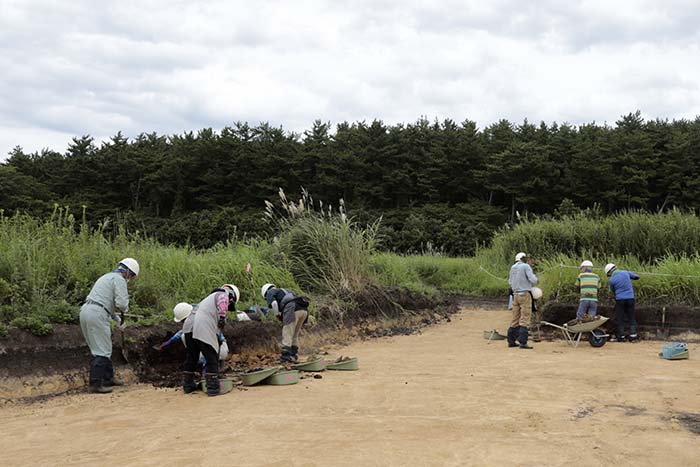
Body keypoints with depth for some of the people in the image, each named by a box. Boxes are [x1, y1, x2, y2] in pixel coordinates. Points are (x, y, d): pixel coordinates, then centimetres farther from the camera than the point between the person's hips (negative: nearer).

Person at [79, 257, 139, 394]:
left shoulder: (107, 277, 26)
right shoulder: (119, 280, -4)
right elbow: (122, 303, -16)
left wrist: (118, 319, 32)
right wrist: (124, 311, 6)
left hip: (86, 311, 10)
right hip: (97, 315, -10)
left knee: (104, 347, 19)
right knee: (102, 351, -5)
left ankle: (108, 378, 27)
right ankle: (94, 385, -6)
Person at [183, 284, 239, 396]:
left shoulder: (211, 297, 37)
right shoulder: (223, 294, 12)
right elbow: (222, 302, -13)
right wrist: (222, 317, -21)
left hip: (189, 325, 8)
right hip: (203, 329, -8)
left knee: (191, 357, 21)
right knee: (212, 358, -1)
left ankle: (188, 385, 32)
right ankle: (213, 387, -2)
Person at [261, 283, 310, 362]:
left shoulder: (270, 292, 17)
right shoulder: (286, 291, 39)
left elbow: (273, 303, -6)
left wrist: (277, 315, 8)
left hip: (292, 310, -7)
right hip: (304, 309, 7)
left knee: (287, 335, -2)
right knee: (294, 335, 18)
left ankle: (286, 356, -4)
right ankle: (294, 355, 20)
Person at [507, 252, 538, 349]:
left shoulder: (513, 268, 11)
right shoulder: (526, 266, -8)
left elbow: (510, 282, 17)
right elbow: (533, 280, -14)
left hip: (515, 294, 6)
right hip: (525, 294, -6)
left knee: (515, 318, 12)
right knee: (525, 318, -5)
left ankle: (511, 341, 13)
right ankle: (523, 342, -10)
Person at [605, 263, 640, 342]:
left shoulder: (611, 280, -6)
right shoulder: (626, 273, 2)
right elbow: (636, 277, 18)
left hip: (620, 300, -3)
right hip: (630, 298, 3)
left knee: (620, 319, 5)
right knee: (631, 318, 10)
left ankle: (621, 337, 6)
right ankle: (633, 335, 5)